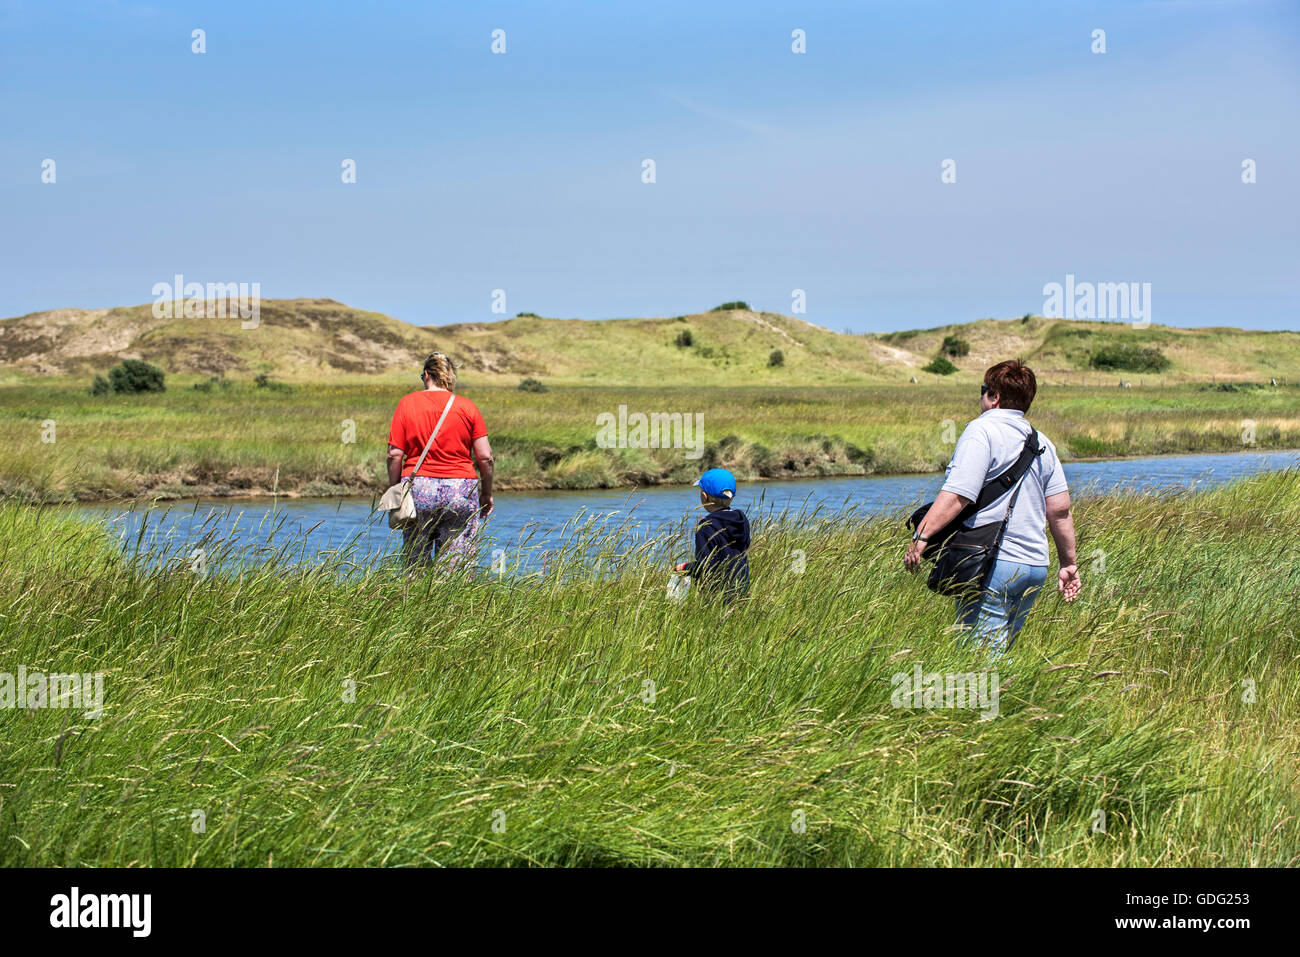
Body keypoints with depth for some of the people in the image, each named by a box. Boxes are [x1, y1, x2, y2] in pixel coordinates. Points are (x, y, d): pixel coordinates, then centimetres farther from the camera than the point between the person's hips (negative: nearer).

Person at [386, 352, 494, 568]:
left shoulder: (408, 403, 3)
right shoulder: (467, 407, 4)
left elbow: (395, 454, -1)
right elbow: (485, 457, 2)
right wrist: (487, 493, 14)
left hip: (418, 490, 0)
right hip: (461, 491, 0)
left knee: (415, 564, 6)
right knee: (455, 566, 1)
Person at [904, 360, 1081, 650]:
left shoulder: (982, 430, -7)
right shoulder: (1042, 443, 16)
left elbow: (957, 495, -18)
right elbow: (1060, 509, 14)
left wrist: (921, 536, -18)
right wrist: (1069, 563, 20)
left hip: (992, 563, -8)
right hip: (1035, 566, 8)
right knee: (1005, 646, 14)